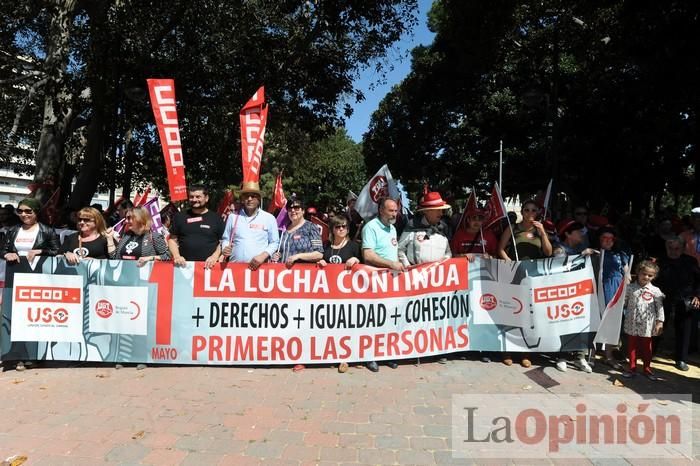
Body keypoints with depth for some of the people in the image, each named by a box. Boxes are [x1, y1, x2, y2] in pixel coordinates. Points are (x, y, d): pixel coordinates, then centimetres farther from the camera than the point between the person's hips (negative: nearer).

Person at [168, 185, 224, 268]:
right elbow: (172, 239, 14)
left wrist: (215, 256, -10)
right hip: (185, 265, 2)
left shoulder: (216, 218, 6)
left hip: (208, 265, -1)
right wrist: (176, 256, -3)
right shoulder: (180, 217, 11)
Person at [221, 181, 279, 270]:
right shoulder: (233, 217, 10)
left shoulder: (269, 218, 5)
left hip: (258, 267, -1)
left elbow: (274, 242, 6)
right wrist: (225, 248, -6)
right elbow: (226, 239, 15)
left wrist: (263, 255, -9)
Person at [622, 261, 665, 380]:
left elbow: (660, 307, -2)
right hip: (632, 325, 1)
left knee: (646, 348, 13)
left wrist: (660, 322, -6)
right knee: (631, 347, 10)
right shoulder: (630, 288, -1)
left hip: (646, 326, -1)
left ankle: (647, 369, 28)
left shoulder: (655, 291, -3)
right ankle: (632, 369, 21)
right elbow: (623, 303, 5)